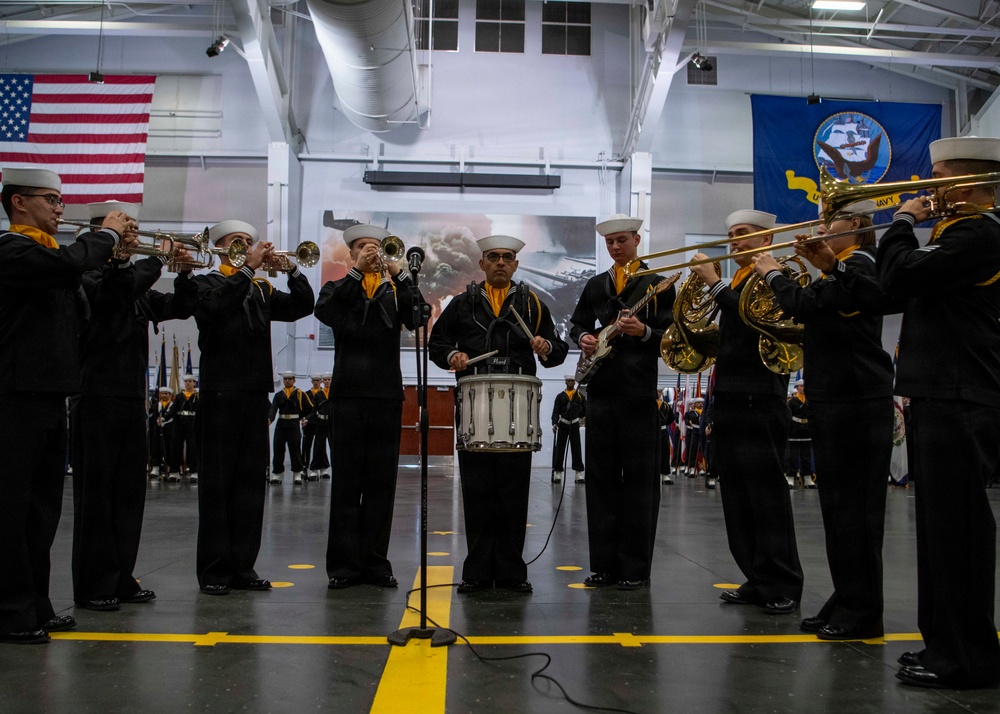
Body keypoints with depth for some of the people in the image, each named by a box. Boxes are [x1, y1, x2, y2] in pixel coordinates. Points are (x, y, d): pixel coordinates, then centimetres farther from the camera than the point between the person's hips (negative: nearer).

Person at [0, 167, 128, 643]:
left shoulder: (45, 250, 18)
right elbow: (68, 264, -29)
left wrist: (112, 250, 11)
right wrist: (106, 234, -10)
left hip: (49, 395, 10)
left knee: (43, 507, 14)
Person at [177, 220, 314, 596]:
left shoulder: (262, 290, 19)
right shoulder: (205, 283, 4)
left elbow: (302, 306, 8)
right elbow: (215, 305, -19)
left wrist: (291, 268, -4)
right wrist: (248, 268, -17)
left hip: (255, 394, 5)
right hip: (219, 392, -5)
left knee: (251, 480, 6)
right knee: (217, 481, -1)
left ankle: (242, 565, 13)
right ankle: (214, 570, 4)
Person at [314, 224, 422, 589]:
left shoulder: (394, 291, 13)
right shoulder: (338, 289, 10)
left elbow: (416, 317, -6)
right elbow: (324, 311, -12)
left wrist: (399, 274, -13)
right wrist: (357, 271, -15)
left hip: (387, 396, 2)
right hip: (348, 395, -2)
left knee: (382, 483, 4)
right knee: (346, 482, 1)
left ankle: (375, 563, 11)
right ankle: (343, 564, 8)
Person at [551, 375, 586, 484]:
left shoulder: (580, 396, 7)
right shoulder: (560, 396, 4)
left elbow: (585, 408, 15)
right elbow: (555, 411, -4)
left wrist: (584, 417, 3)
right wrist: (555, 423, -15)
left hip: (574, 425, 0)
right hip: (563, 425, 0)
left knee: (576, 449, -1)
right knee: (559, 448, -1)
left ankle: (579, 473, 0)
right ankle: (557, 473, 1)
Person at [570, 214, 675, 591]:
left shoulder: (658, 284, 3)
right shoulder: (595, 285, 17)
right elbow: (578, 323, 21)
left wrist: (644, 332, -20)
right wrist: (583, 337, 0)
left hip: (639, 392, -5)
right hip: (600, 390, 5)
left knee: (639, 479, -2)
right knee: (601, 477, 6)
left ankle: (635, 568, 4)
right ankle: (605, 563, 13)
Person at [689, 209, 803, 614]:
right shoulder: (735, 283, 21)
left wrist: (714, 284, -20)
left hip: (759, 402, -9)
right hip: (729, 402, 9)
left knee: (767, 496, -6)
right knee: (737, 498, 8)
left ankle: (783, 587, 1)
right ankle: (757, 581, 15)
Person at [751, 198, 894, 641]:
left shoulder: (858, 268, -13)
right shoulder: (845, 269, 19)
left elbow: (805, 305, -21)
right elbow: (817, 315, 15)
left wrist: (774, 274, -4)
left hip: (856, 405, -10)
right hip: (834, 402, 10)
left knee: (854, 507, -6)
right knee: (839, 507, 13)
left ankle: (862, 614, 2)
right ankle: (846, 603, 21)